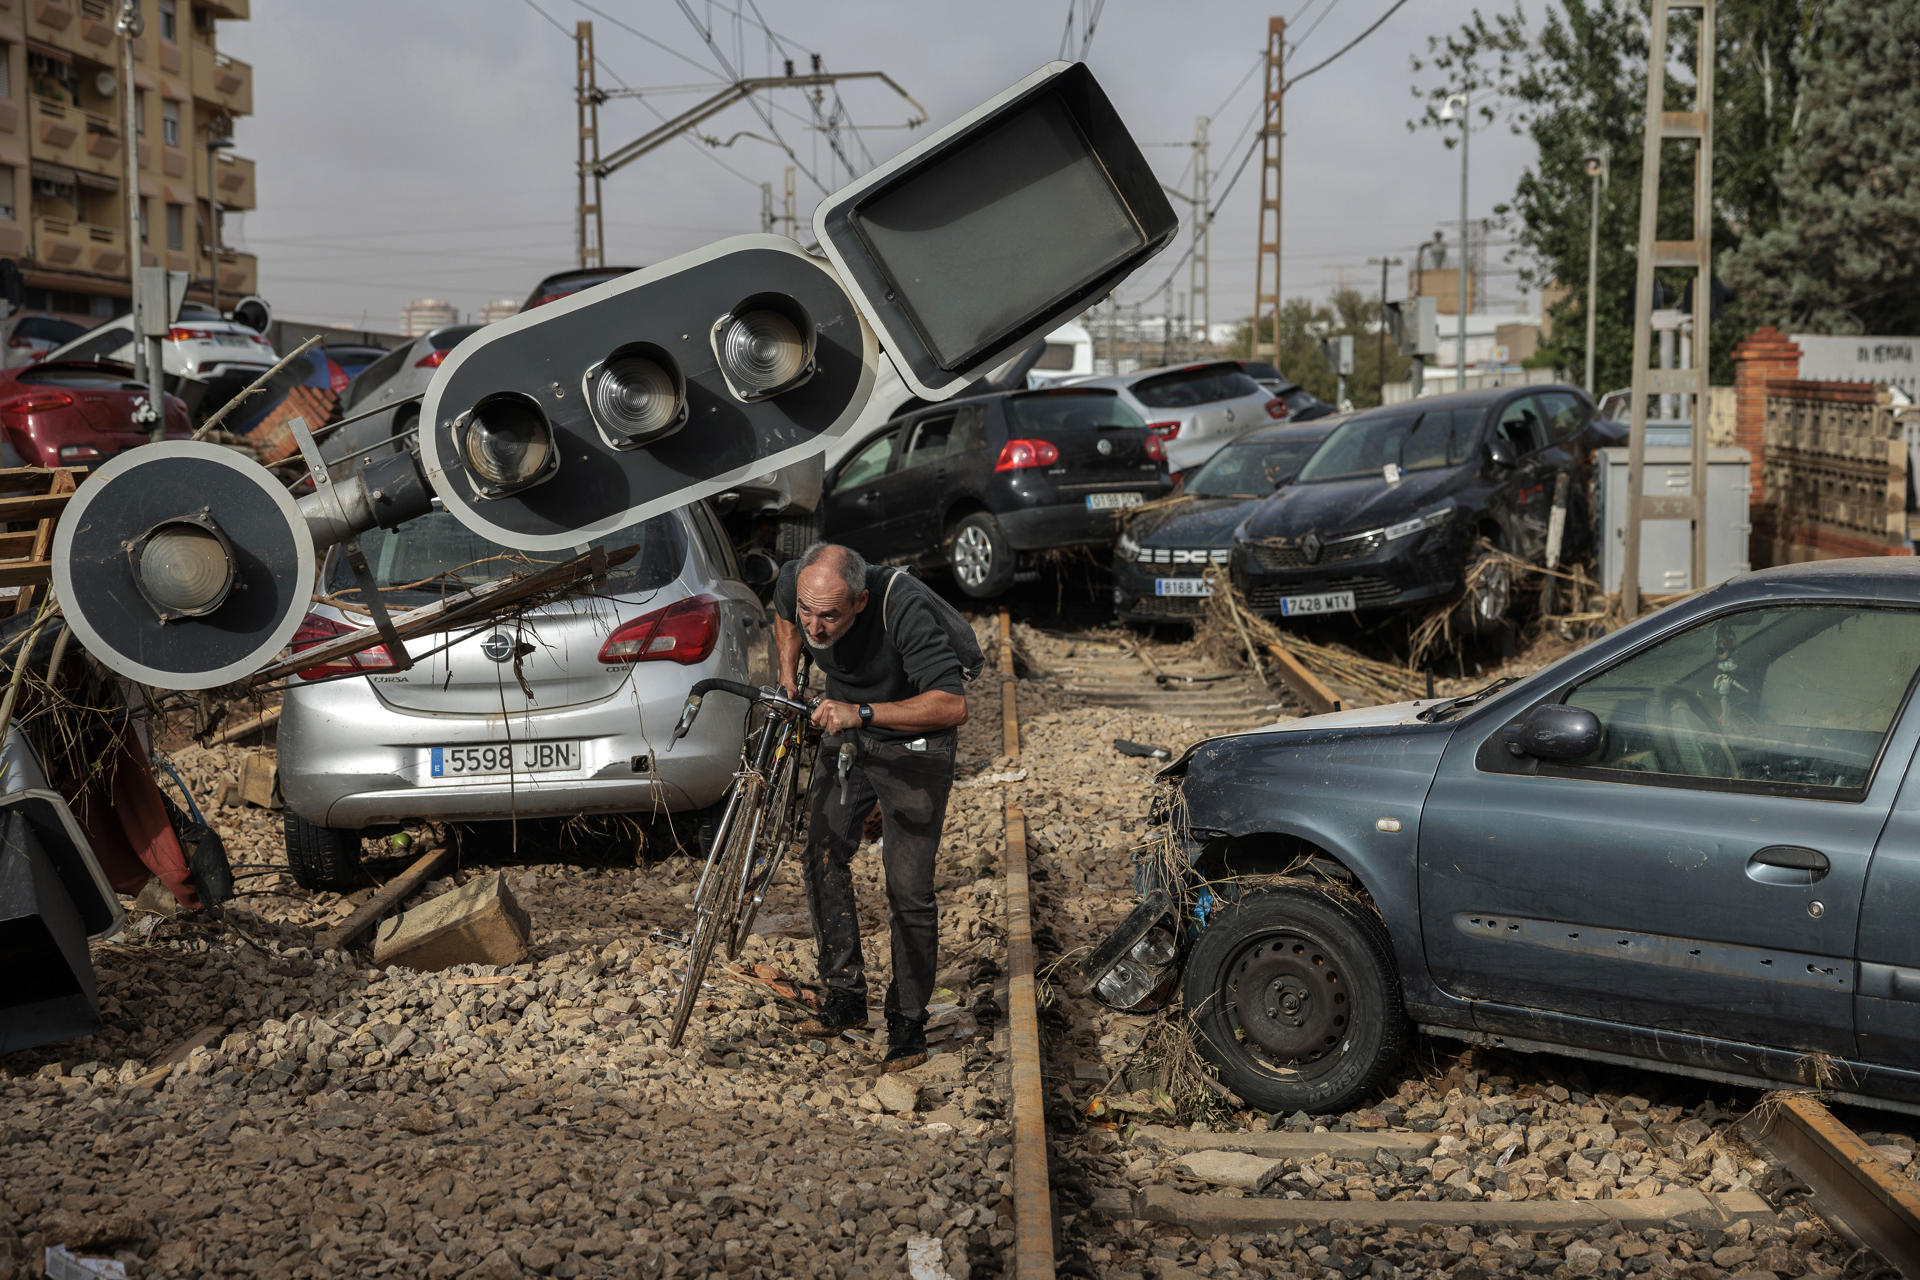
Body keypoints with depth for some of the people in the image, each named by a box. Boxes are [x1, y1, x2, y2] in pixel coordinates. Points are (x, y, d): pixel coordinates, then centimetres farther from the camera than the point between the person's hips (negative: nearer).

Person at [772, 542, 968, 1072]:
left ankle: (908, 1022, 7)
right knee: (823, 854, -6)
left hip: (913, 745, -5)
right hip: (846, 732, 5)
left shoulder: (904, 608, -36)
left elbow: (952, 706, -41)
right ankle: (845, 996, 6)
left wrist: (864, 713, -47)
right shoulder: (794, 582, -20)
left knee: (909, 889, -6)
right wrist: (788, 675, -3)